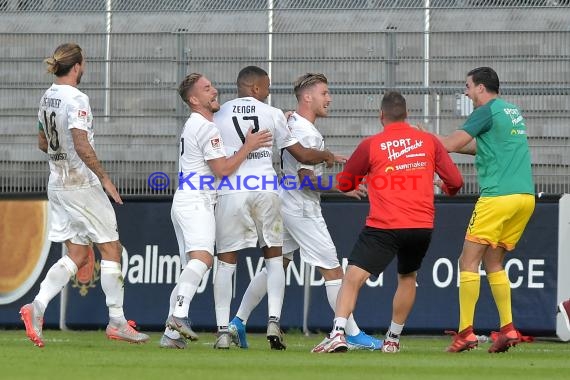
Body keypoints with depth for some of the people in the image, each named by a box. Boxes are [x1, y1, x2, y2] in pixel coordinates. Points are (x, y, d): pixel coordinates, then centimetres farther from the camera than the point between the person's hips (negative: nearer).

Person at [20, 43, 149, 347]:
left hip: (57, 184, 8)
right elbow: (81, 145, -25)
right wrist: (103, 176, -19)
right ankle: (117, 322, 5)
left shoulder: (47, 98, 9)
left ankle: (37, 307, -8)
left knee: (77, 255, 9)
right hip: (81, 184, -8)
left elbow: (43, 143, 19)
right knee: (111, 249, 3)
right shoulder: (76, 99, -16)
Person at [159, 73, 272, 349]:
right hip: (196, 203, -11)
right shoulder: (206, 127, -9)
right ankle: (178, 315, -46)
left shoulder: (192, 126, 24)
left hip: (184, 202, 11)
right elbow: (222, 169, -13)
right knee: (202, 257, -27)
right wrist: (248, 147, -8)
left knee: (191, 268, 10)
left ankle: (170, 334, 5)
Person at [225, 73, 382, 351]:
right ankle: (353, 335, -3)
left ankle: (238, 322, 15)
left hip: (285, 203, 10)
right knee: (333, 270, -5)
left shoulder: (290, 122, 9)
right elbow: (307, 179, -23)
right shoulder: (308, 134, -20)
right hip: (302, 210, -10)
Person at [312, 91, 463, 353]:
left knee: (353, 277, -7)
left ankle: (338, 332, -27)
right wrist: (446, 189, 30)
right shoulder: (428, 141, 6)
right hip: (422, 226, 4)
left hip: (384, 226, -4)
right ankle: (393, 339, 29)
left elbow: (344, 184, 11)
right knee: (407, 277, 26)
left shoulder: (371, 145, 0)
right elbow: (455, 181, 6)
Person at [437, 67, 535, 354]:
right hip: (525, 195, 8)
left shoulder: (487, 111, -6)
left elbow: (451, 144, -10)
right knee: (493, 262, 15)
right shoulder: (512, 111, 20)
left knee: (469, 262, -4)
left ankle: (466, 332, -10)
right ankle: (507, 328, 5)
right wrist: (435, 141, 24)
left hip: (498, 197, -8)